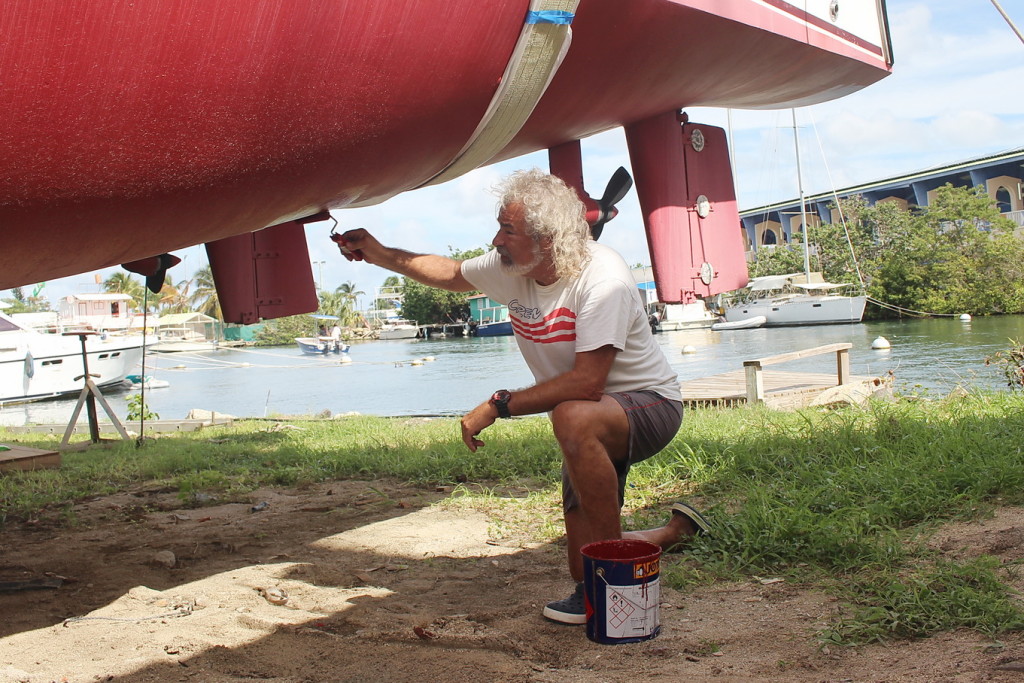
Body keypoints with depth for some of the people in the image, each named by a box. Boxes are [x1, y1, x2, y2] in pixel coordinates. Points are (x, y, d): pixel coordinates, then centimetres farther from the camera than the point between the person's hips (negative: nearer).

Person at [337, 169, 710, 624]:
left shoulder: (602, 281, -28)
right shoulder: (511, 270, -5)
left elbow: (587, 383, -32)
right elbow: (451, 273, 16)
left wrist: (499, 406, -27)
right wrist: (379, 254, 7)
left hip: (650, 404, -7)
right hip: (592, 431, 7)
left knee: (574, 419, -41)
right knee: (583, 567, 4)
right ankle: (675, 530, 34)